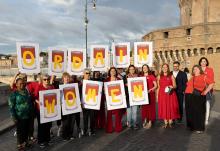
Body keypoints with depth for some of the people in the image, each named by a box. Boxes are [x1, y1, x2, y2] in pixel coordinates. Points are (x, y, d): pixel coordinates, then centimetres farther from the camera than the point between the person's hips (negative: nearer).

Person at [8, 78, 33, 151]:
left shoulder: (27, 91, 3)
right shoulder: (14, 94, -11)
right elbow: (11, 106, -11)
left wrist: (32, 112, 11)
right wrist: (14, 117, -14)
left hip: (28, 115, 5)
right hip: (19, 117, -5)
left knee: (27, 130, 17)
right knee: (20, 131, 8)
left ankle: (25, 142, 38)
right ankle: (20, 145, 26)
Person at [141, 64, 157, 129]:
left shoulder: (151, 76, 0)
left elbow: (156, 86, -3)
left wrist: (150, 90, -18)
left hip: (150, 94, -3)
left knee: (150, 107, 0)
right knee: (144, 108, 6)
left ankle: (150, 122, 6)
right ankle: (145, 121, 17)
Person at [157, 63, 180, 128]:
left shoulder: (171, 76, 4)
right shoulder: (159, 77, 9)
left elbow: (175, 86, 4)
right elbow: (158, 87, 9)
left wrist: (172, 87, -19)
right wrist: (157, 95, 4)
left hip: (170, 94, -1)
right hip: (162, 94, 2)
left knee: (171, 108, 0)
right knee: (163, 108, 3)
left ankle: (170, 123, 11)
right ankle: (165, 123, 12)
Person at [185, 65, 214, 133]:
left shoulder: (204, 76, -2)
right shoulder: (192, 78, 14)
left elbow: (211, 83, -11)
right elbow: (188, 86, 18)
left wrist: (205, 91, -12)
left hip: (198, 97, -5)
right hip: (189, 97, 5)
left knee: (198, 112, 2)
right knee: (190, 112, 11)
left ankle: (199, 128, 16)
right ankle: (191, 126, 26)